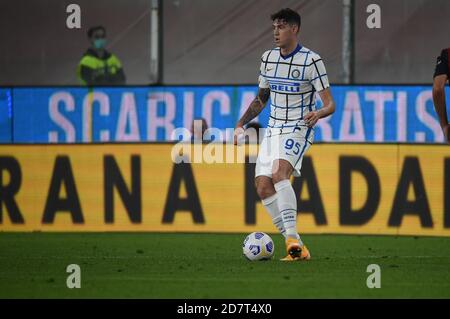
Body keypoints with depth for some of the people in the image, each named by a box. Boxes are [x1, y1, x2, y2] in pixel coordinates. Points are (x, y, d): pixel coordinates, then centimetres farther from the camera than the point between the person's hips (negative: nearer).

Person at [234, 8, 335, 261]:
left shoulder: (311, 61, -10)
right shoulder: (268, 58, 9)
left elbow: (330, 104, -11)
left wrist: (318, 114, -33)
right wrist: (241, 124, 11)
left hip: (298, 130, -7)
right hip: (273, 131, 7)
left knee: (279, 173, -31)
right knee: (263, 187, -6)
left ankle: (293, 238, -34)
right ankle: (296, 248, -1)